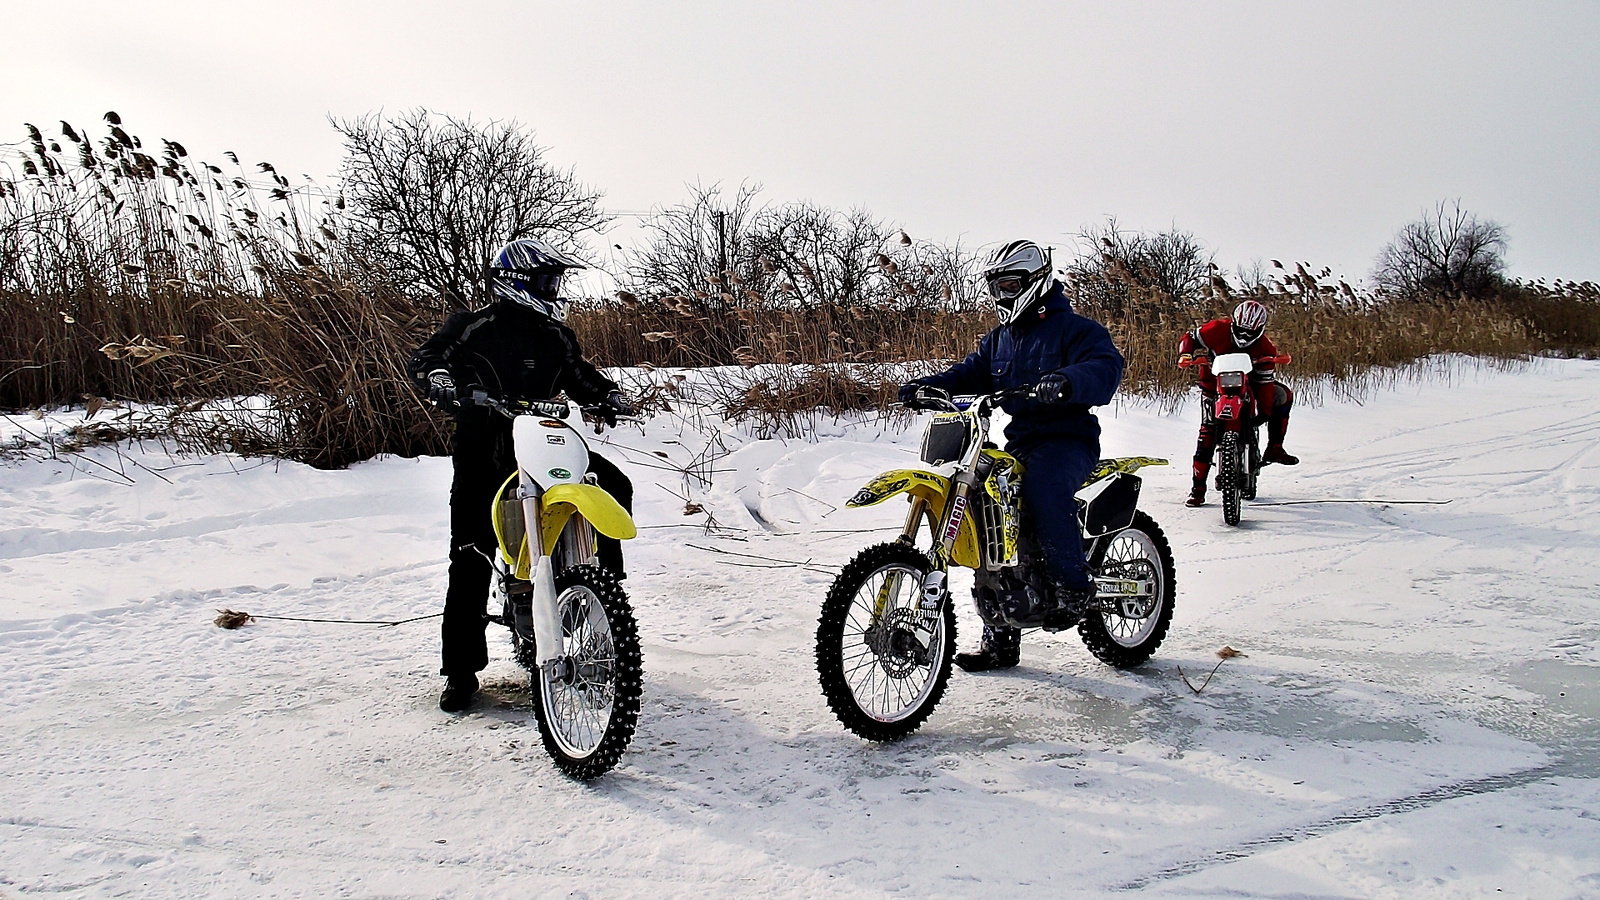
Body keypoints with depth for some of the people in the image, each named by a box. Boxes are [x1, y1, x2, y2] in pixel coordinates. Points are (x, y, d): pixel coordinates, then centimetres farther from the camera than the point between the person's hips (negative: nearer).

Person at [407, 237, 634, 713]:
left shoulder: (556, 336, 16)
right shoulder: (474, 326, 0)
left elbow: (581, 376, 25)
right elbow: (424, 357, -9)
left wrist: (608, 395, 4)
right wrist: (440, 379, -31)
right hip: (483, 452, -4)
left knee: (615, 485, -17)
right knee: (470, 561, -6)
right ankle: (461, 670, 3)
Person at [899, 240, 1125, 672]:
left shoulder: (1074, 328, -5)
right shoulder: (999, 339, 20)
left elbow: (1106, 367, -22)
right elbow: (970, 373, 13)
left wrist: (1066, 381, -44)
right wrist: (927, 386, -7)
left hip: (1068, 438, -7)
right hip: (1019, 441, 8)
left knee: (1043, 486, -39)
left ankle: (1074, 586, -22)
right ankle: (1000, 640, 6)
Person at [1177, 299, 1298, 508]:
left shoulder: (1265, 349, -13)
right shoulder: (1218, 329, -18)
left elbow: (1264, 383, -13)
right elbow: (1189, 337, -7)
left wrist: (1265, 414, -20)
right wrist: (1186, 354, -28)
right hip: (1214, 382, -3)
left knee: (1283, 395, -10)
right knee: (1209, 430, -18)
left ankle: (1274, 449, -1)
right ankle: (1198, 486, -15)